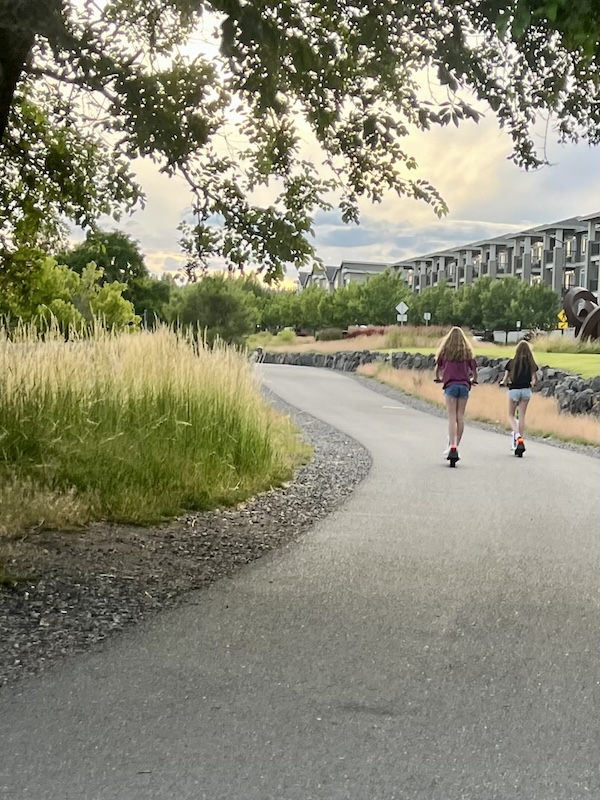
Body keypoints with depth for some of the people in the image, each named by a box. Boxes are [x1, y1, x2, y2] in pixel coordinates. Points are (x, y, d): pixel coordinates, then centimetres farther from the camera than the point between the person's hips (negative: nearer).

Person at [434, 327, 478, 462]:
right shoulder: (468, 352, 9)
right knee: (460, 416, 7)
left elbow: (437, 368, 11)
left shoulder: (445, 351, 4)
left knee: (452, 417, -6)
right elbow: (474, 371, 9)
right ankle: (456, 445, 8)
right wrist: (473, 380, 30)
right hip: (464, 385, 2)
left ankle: (452, 447, -18)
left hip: (450, 385, -2)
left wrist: (438, 379, 31)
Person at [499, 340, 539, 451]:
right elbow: (534, 378, 1)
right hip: (526, 390, 2)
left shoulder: (512, 362, -5)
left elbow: (506, 377, -3)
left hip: (514, 389, -2)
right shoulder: (531, 363, -1)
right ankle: (521, 438, 6)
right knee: (522, 416, 9)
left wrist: (503, 383, 18)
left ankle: (516, 433, -15)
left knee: (511, 415, 11)